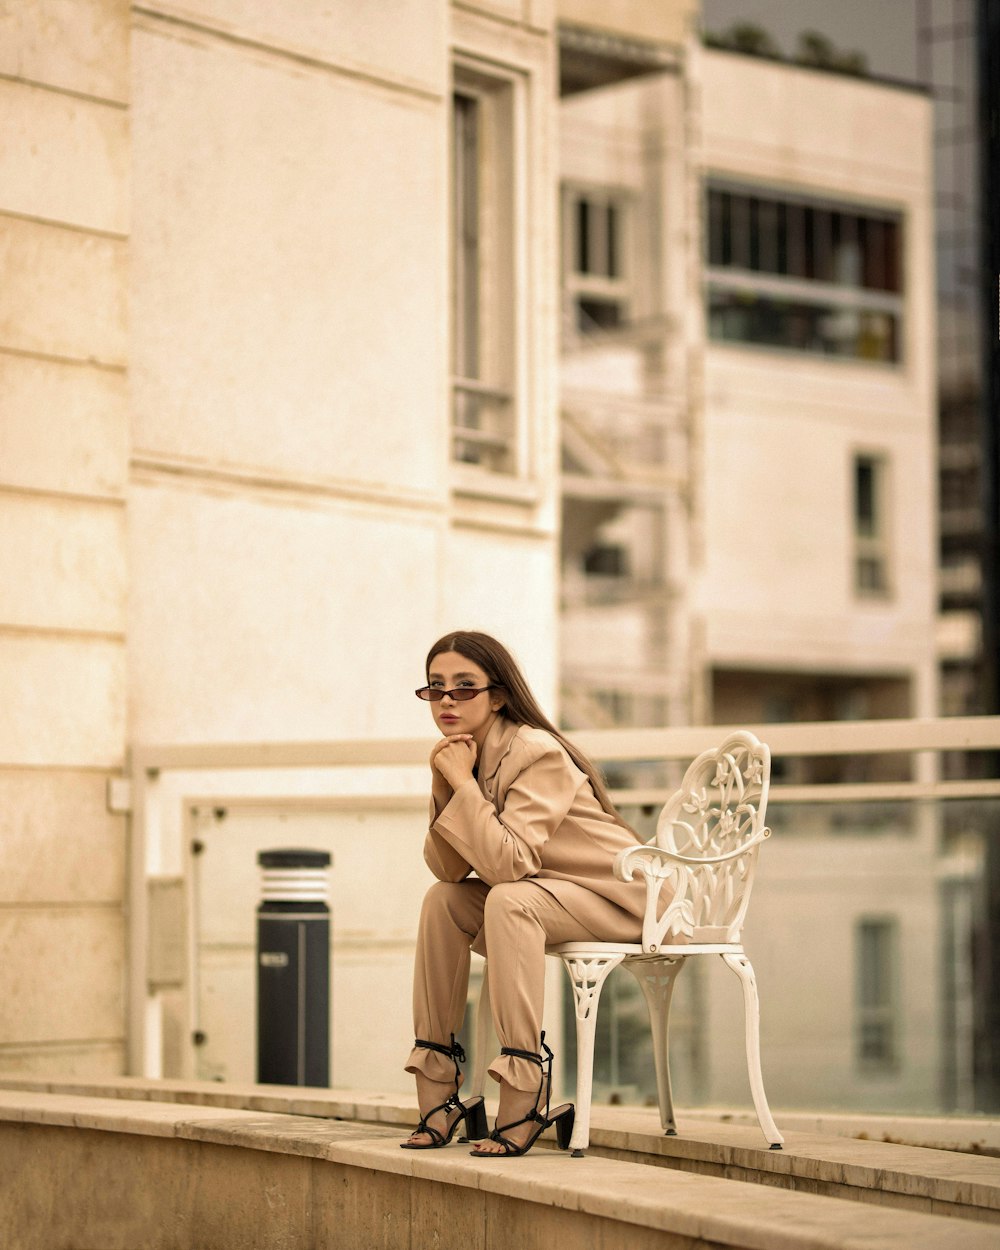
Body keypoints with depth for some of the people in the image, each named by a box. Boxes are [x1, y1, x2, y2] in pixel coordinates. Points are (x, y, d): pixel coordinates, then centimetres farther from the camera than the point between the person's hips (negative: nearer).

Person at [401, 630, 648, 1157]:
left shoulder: (538, 754, -24)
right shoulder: (463, 754, 1)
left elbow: (507, 863, -33)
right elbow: (448, 868, -4)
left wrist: (463, 782, -29)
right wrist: (442, 787, -17)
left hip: (618, 898, -8)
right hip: (546, 892, 8)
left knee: (509, 901, -32)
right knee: (443, 901, -7)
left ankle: (525, 1092, -32)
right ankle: (438, 1090, -4)